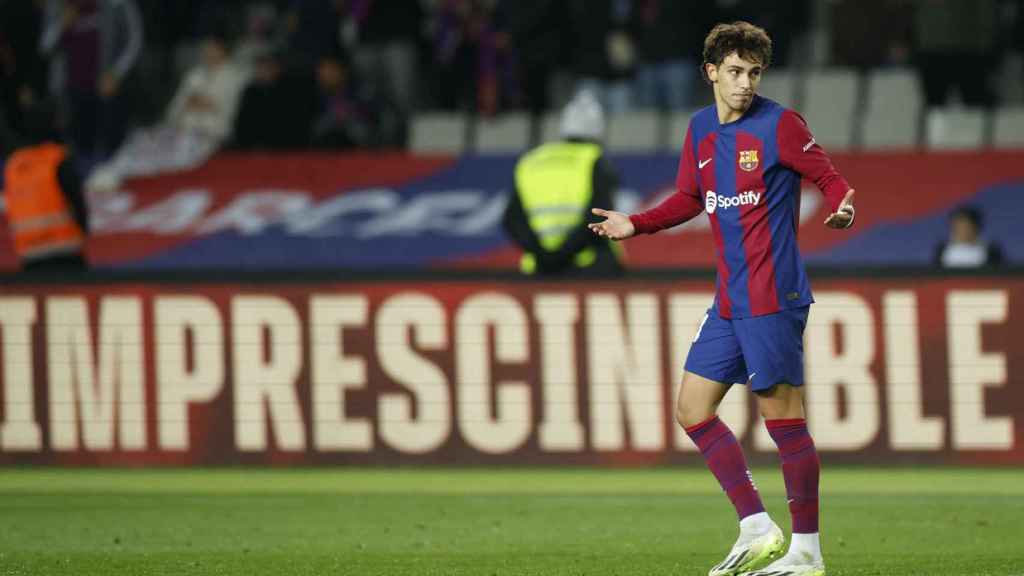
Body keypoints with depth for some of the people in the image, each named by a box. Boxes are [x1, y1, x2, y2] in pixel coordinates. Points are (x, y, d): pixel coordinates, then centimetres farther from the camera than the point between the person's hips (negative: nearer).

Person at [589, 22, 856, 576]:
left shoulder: (778, 124, -8)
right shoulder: (700, 129, 12)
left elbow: (831, 179, -7)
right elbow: (689, 199, 23)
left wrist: (842, 209, -29)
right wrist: (635, 224, 10)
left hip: (772, 297, -8)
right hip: (730, 300, 8)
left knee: (783, 417, -6)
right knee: (693, 409, 7)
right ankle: (757, 530, 11)